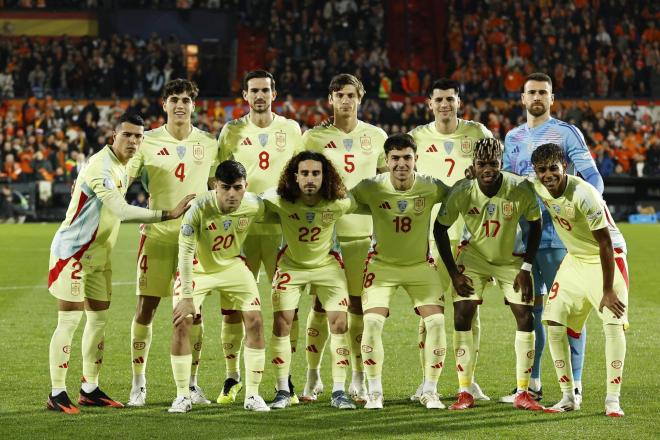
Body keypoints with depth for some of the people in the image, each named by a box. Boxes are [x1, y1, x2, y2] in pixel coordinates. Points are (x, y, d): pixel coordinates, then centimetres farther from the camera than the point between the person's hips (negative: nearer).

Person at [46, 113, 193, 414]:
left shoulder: (121, 168, 9)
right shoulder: (101, 167, -22)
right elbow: (121, 211, -32)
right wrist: (167, 215, -32)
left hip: (97, 255, 9)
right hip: (72, 252, -9)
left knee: (99, 319, 10)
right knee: (70, 321, -8)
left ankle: (89, 389, 19)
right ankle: (57, 394, -2)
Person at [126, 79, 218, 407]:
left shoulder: (208, 144, 6)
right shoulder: (148, 142, -1)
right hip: (157, 233, -2)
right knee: (145, 308, -3)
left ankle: (191, 384, 15)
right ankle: (138, 384, 8)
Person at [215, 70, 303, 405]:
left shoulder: (291, 129, 8)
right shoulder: (232, 131, 6)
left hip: (282, 228, 0)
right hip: (241, 227, 0)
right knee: (233, 305, -2)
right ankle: (232, 377, 9)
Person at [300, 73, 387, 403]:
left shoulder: (377, 137, 8)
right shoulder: (314, 137, 4)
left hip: (363, 231, 1)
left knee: (359, 306, 2)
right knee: (320, 305, 0)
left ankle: (358, 380, 10)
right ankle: (313, 376, 12)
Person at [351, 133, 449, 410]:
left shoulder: (431, 188, -15)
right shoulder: (371, 188, -17)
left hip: (421, 265, 1)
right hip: (382, 264, -1)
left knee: (436, 322, -11)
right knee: (372, 322, -15)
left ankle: (430, 391, 7)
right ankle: (375, 391, 2)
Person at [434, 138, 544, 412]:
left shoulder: (520, 189, -25)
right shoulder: (461, 192, -24)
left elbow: (535, 224, -9)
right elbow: (440, 228, -9)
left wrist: (526, 268, -12)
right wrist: (453, 273, -12)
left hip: (511, 260, 1)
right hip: (473, 257, -1)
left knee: (525, 317, -7)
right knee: (462, 315, -13)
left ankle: (522, 393, 2)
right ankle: (465, 393, -6)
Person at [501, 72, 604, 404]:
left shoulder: (567, 134, -1)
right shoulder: (513, 137, 15)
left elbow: (593, 179, -6)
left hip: (558, 235, -5)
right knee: (529, 308, 9)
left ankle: (574, 385, -1)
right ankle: (532, 384, 16)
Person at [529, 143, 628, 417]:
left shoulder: (584, 195, -29)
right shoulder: (537, 188, -10)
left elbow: (605, 244, -24)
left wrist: (608, 291, -23)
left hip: (606, 259, -6)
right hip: (575, 259, 6)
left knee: (614, 324, -18)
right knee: (554, 324, -3)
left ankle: (612, 399, -11)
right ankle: (568, 397, 7)